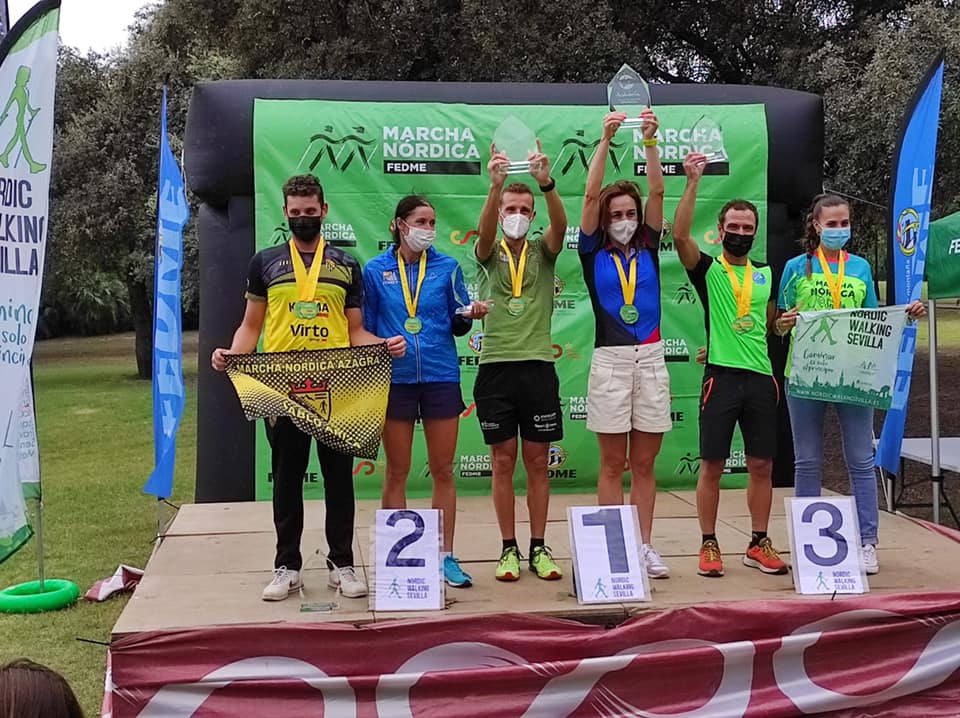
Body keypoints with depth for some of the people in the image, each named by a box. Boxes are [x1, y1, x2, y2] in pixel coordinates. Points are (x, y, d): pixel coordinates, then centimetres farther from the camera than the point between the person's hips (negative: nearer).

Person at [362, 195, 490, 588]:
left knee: (443, 471, 5)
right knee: (396, 473, 6)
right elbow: (364, 328, 6)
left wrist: (469, 315, -14)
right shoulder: (376, 271, 3)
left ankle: (446, 556, 14)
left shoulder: (447, 268, 5)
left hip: (441, 378, 1)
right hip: (395, 378, -1)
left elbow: (457, 324, 7)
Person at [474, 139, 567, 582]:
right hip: (496, 367, -1)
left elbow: (560, 225, -13)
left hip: (538, 366, 1)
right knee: (503, 462, 4)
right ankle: (509, 548, 13)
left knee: (537, 462, 6)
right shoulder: (489, 255, 6)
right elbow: (485, 232, -17)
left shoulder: (543, 253, 8)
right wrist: (496, 185, -35)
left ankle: (538, 547, 15)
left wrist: (546, 183, -32)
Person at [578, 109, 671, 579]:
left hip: (650, 359, 2)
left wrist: (650, 141, -10)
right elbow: (590, 195, -7)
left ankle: (644, 547, 13)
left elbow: (657, 192, -1)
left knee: (644, 463, 7)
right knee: (613, 464, 2)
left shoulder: (648, 250, 9)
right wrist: (605, 140, -13)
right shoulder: (594, 253, 3)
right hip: (609, 362, -2)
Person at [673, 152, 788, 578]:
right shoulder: (707, 269, 1)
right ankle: (708, 545, 9)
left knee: (762, 465, 7)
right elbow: (680, 236, -17)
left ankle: (759, 544, 17)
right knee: (712, 465, 0)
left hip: (761, 378, 4)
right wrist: (693, 182, -20)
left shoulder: (766, 275, 15)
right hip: (721, 376, -4)